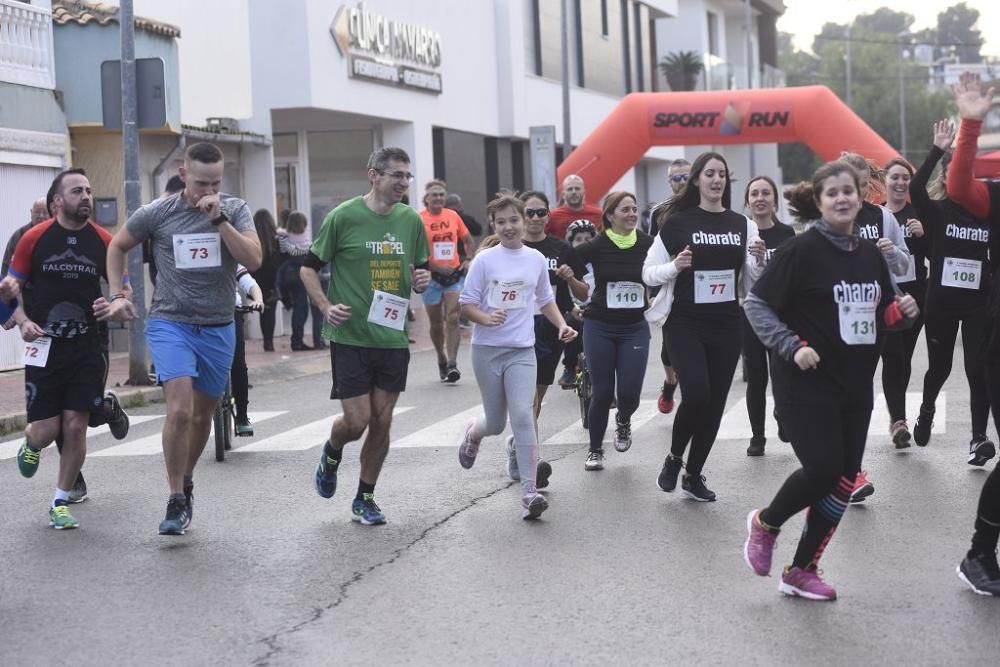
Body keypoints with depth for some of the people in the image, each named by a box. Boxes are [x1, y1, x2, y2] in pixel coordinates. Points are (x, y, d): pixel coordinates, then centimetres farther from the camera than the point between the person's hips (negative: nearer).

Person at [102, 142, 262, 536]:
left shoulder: (235, 210, -1)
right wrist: (117, 295, 5)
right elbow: (117, 247, 13)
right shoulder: (157, 214, -3)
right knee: (180, 410, -20)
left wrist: (219, 219, -21)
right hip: (170, 323, -2)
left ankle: (185, 482, 38)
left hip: (218, 328, 2)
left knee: (202, 415, 14)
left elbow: (254, 260, -15)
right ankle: (176, 502, -9)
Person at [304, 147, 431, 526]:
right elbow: (309, 268, -1)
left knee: (382, 422, 6)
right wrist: (326, 307, -15)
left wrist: (422, 279, -4)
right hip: (351, 336, -4)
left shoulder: (411, 221, 5)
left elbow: (420, 268, 20)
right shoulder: (344, 217, -8)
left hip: (393, 337, 4)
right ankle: (332, 453, 29)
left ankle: (365, 498, 22)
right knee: (357, 420, -6)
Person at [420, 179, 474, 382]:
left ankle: (452, 363, -12)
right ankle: (442, 359, 29)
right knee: (436, 322, 10)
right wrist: (436, 267, -15)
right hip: (431, 276, -2)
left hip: (455, 274, 2)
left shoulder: (453, 216, 5)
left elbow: (467, 239, 19)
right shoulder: (419, 219, -7)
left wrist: (468, 260, 4)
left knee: (452, 319, -9)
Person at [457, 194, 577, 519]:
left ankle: (529, 492, -16)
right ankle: (473, 432, 47)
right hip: (487, 349, -1)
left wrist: (562, 325, 4)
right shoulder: (485, 260, -5)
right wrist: (486, 318, -22)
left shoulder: (536, 259, 5)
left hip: (522, 350, 1)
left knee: (522, 416, -16)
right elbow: (466, 303, -3)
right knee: (496, 423, 8)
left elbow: (545, 300, 19)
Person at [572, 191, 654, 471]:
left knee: (629, 394, -6)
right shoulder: (596, 247, -7)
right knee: (602, 392, 1)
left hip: (635, 328, 1)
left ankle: (623, 420, 30)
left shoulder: (648, 245, -4)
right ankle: (595, 450, 21)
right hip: (600, 327, -1)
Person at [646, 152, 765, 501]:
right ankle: (674, 458, 9)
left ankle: (693, 475, 20)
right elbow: (648, 273, -1)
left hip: (727, 327, 4)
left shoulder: (742, 224, 6)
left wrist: (759, 259, -11)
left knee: (715, 402, 4)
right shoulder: (677, 222, -3)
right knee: (696, 392, -18)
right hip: (685, 324, -4)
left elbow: (754, 280, 10)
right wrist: (675, 266, -19)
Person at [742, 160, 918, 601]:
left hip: (856, 386, 7)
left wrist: (903, 313, -2)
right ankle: (766, 523, 15)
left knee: (844, 480, 5)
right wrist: (792, 346, -19)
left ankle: (802, 572, 18)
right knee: (823, 468, -15)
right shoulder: (803, 250, -11)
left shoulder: (870, 254, 10)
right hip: (808, 385, -7)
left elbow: (883, 317, 20)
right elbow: (755, 303, -10)